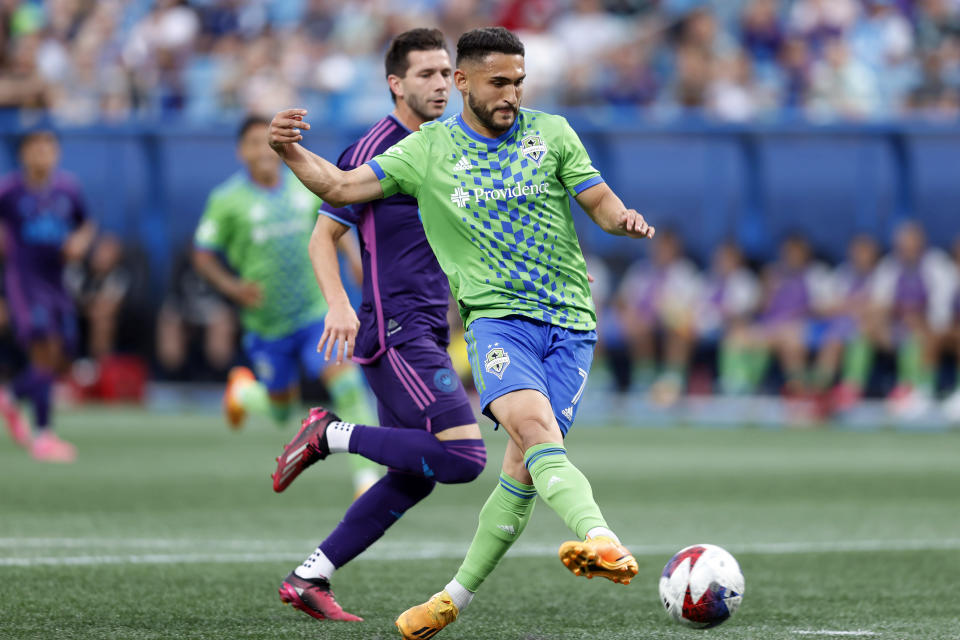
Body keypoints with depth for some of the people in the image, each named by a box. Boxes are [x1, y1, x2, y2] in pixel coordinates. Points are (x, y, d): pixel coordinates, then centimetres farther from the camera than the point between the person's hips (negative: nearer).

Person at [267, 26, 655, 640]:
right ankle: (603, 539, -53)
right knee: (533, 425, -30)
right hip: (497, 316, -1)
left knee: (526, 464, -7)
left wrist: (625, 219, -14)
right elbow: (340, 187, 6)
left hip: (570, 320, 2)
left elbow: (601, 202, 9)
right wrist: (290, 151, -12)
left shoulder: (550, 133, 9)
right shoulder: (428, 150, 7)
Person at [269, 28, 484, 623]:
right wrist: (339, 304, -23)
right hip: (395, 333, -9)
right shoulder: (375, 151, -9)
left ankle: (309, 578, 15)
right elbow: (323, 236, -9)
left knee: (413, 476, 10)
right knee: (464, 457, -19)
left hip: (427, 334, 9)